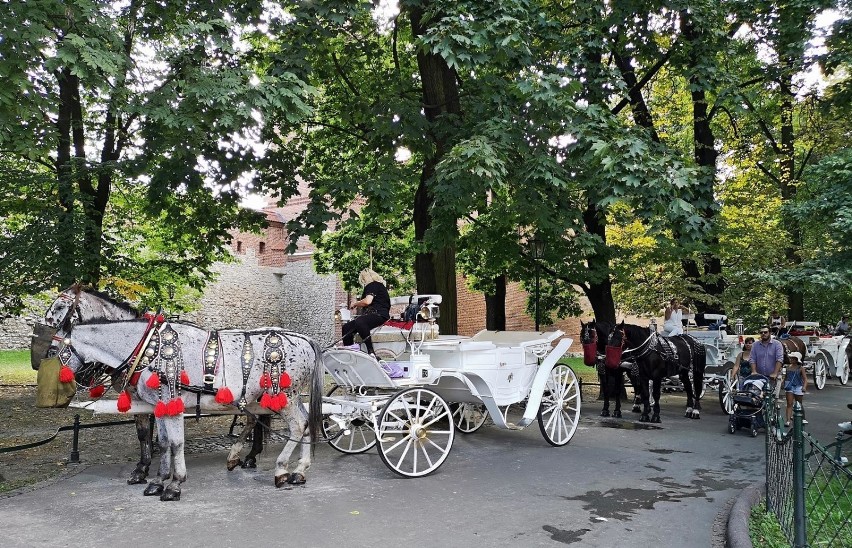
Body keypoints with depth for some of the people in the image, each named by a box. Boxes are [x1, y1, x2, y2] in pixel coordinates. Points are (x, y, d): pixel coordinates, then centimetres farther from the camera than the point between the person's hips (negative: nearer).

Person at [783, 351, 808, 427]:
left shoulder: (800, 368, -6)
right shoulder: (788, 367, 4)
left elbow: (805, 378, -10)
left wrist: (804, 387, -24)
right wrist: (784, 385, 14)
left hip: (798, 387, -2)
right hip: (789, 387, 2)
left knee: (799, 404, 15)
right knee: (789, 404, -7)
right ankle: (788, 420, -14)